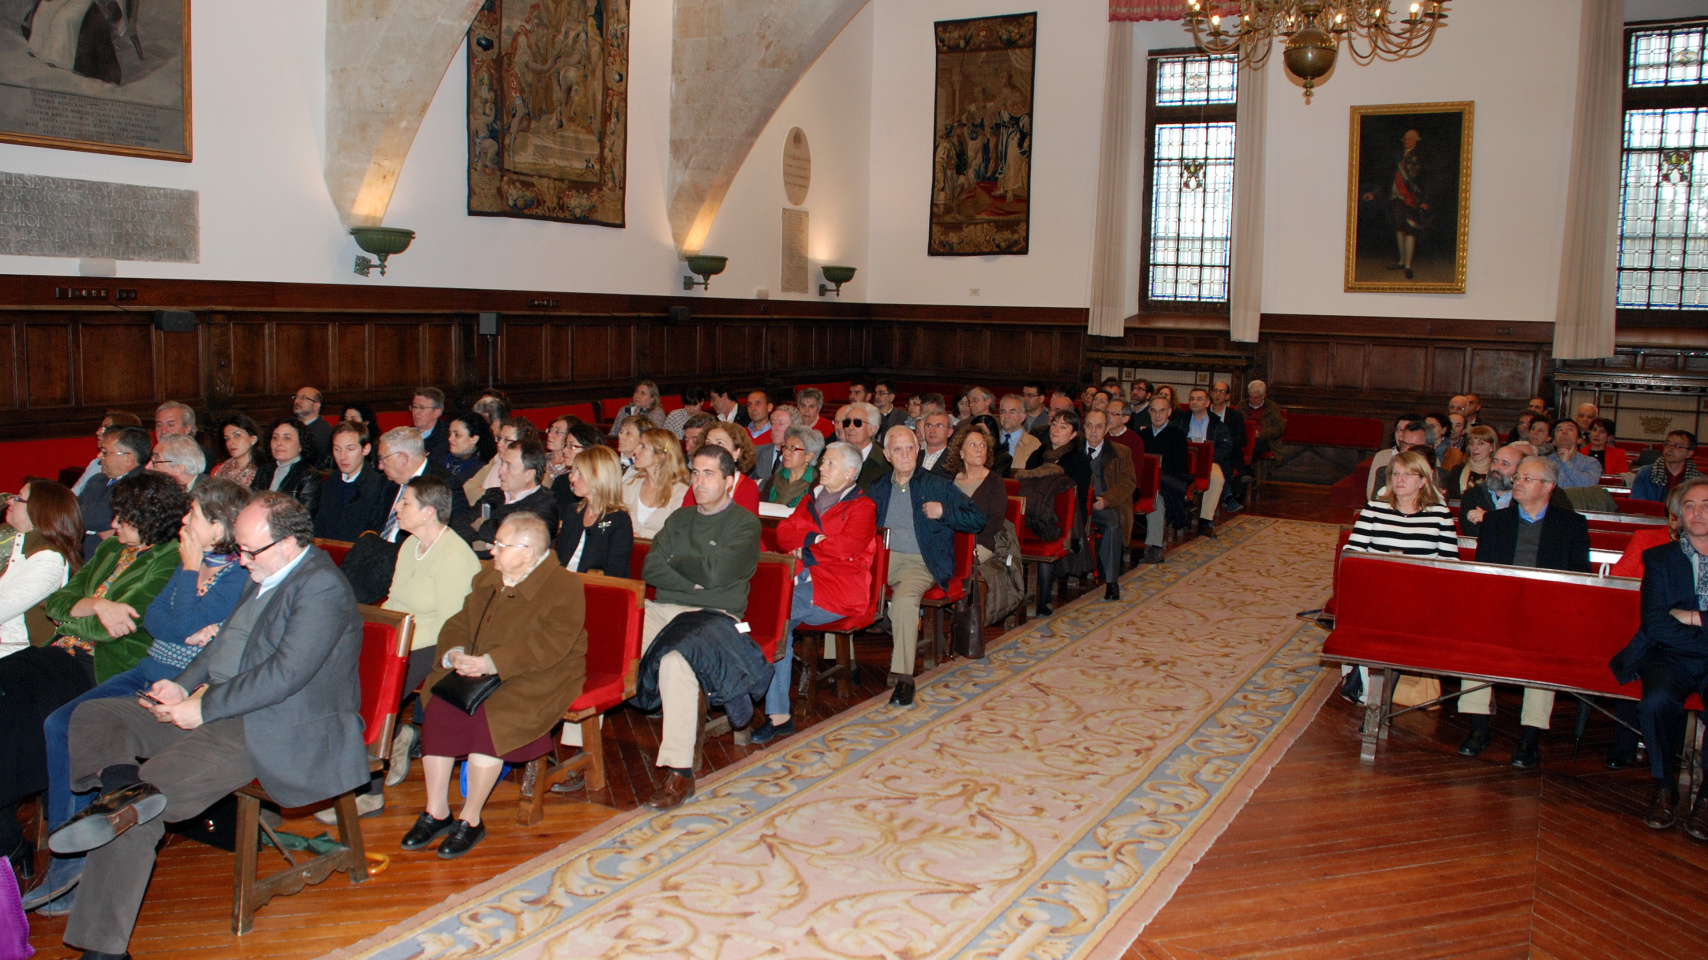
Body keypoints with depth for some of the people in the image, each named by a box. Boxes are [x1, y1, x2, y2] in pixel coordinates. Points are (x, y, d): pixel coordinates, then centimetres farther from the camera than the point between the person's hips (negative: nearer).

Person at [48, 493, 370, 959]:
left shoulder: (321, 588, -16)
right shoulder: (264, 577, 15)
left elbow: (285, 673, -23)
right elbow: (224, 642, 24)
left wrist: (204, 708, -17)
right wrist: (184, 685, 6)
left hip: (280, 732, -11)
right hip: (218, 710, 11)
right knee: (93, 715, 1)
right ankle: (125, 783, -26)